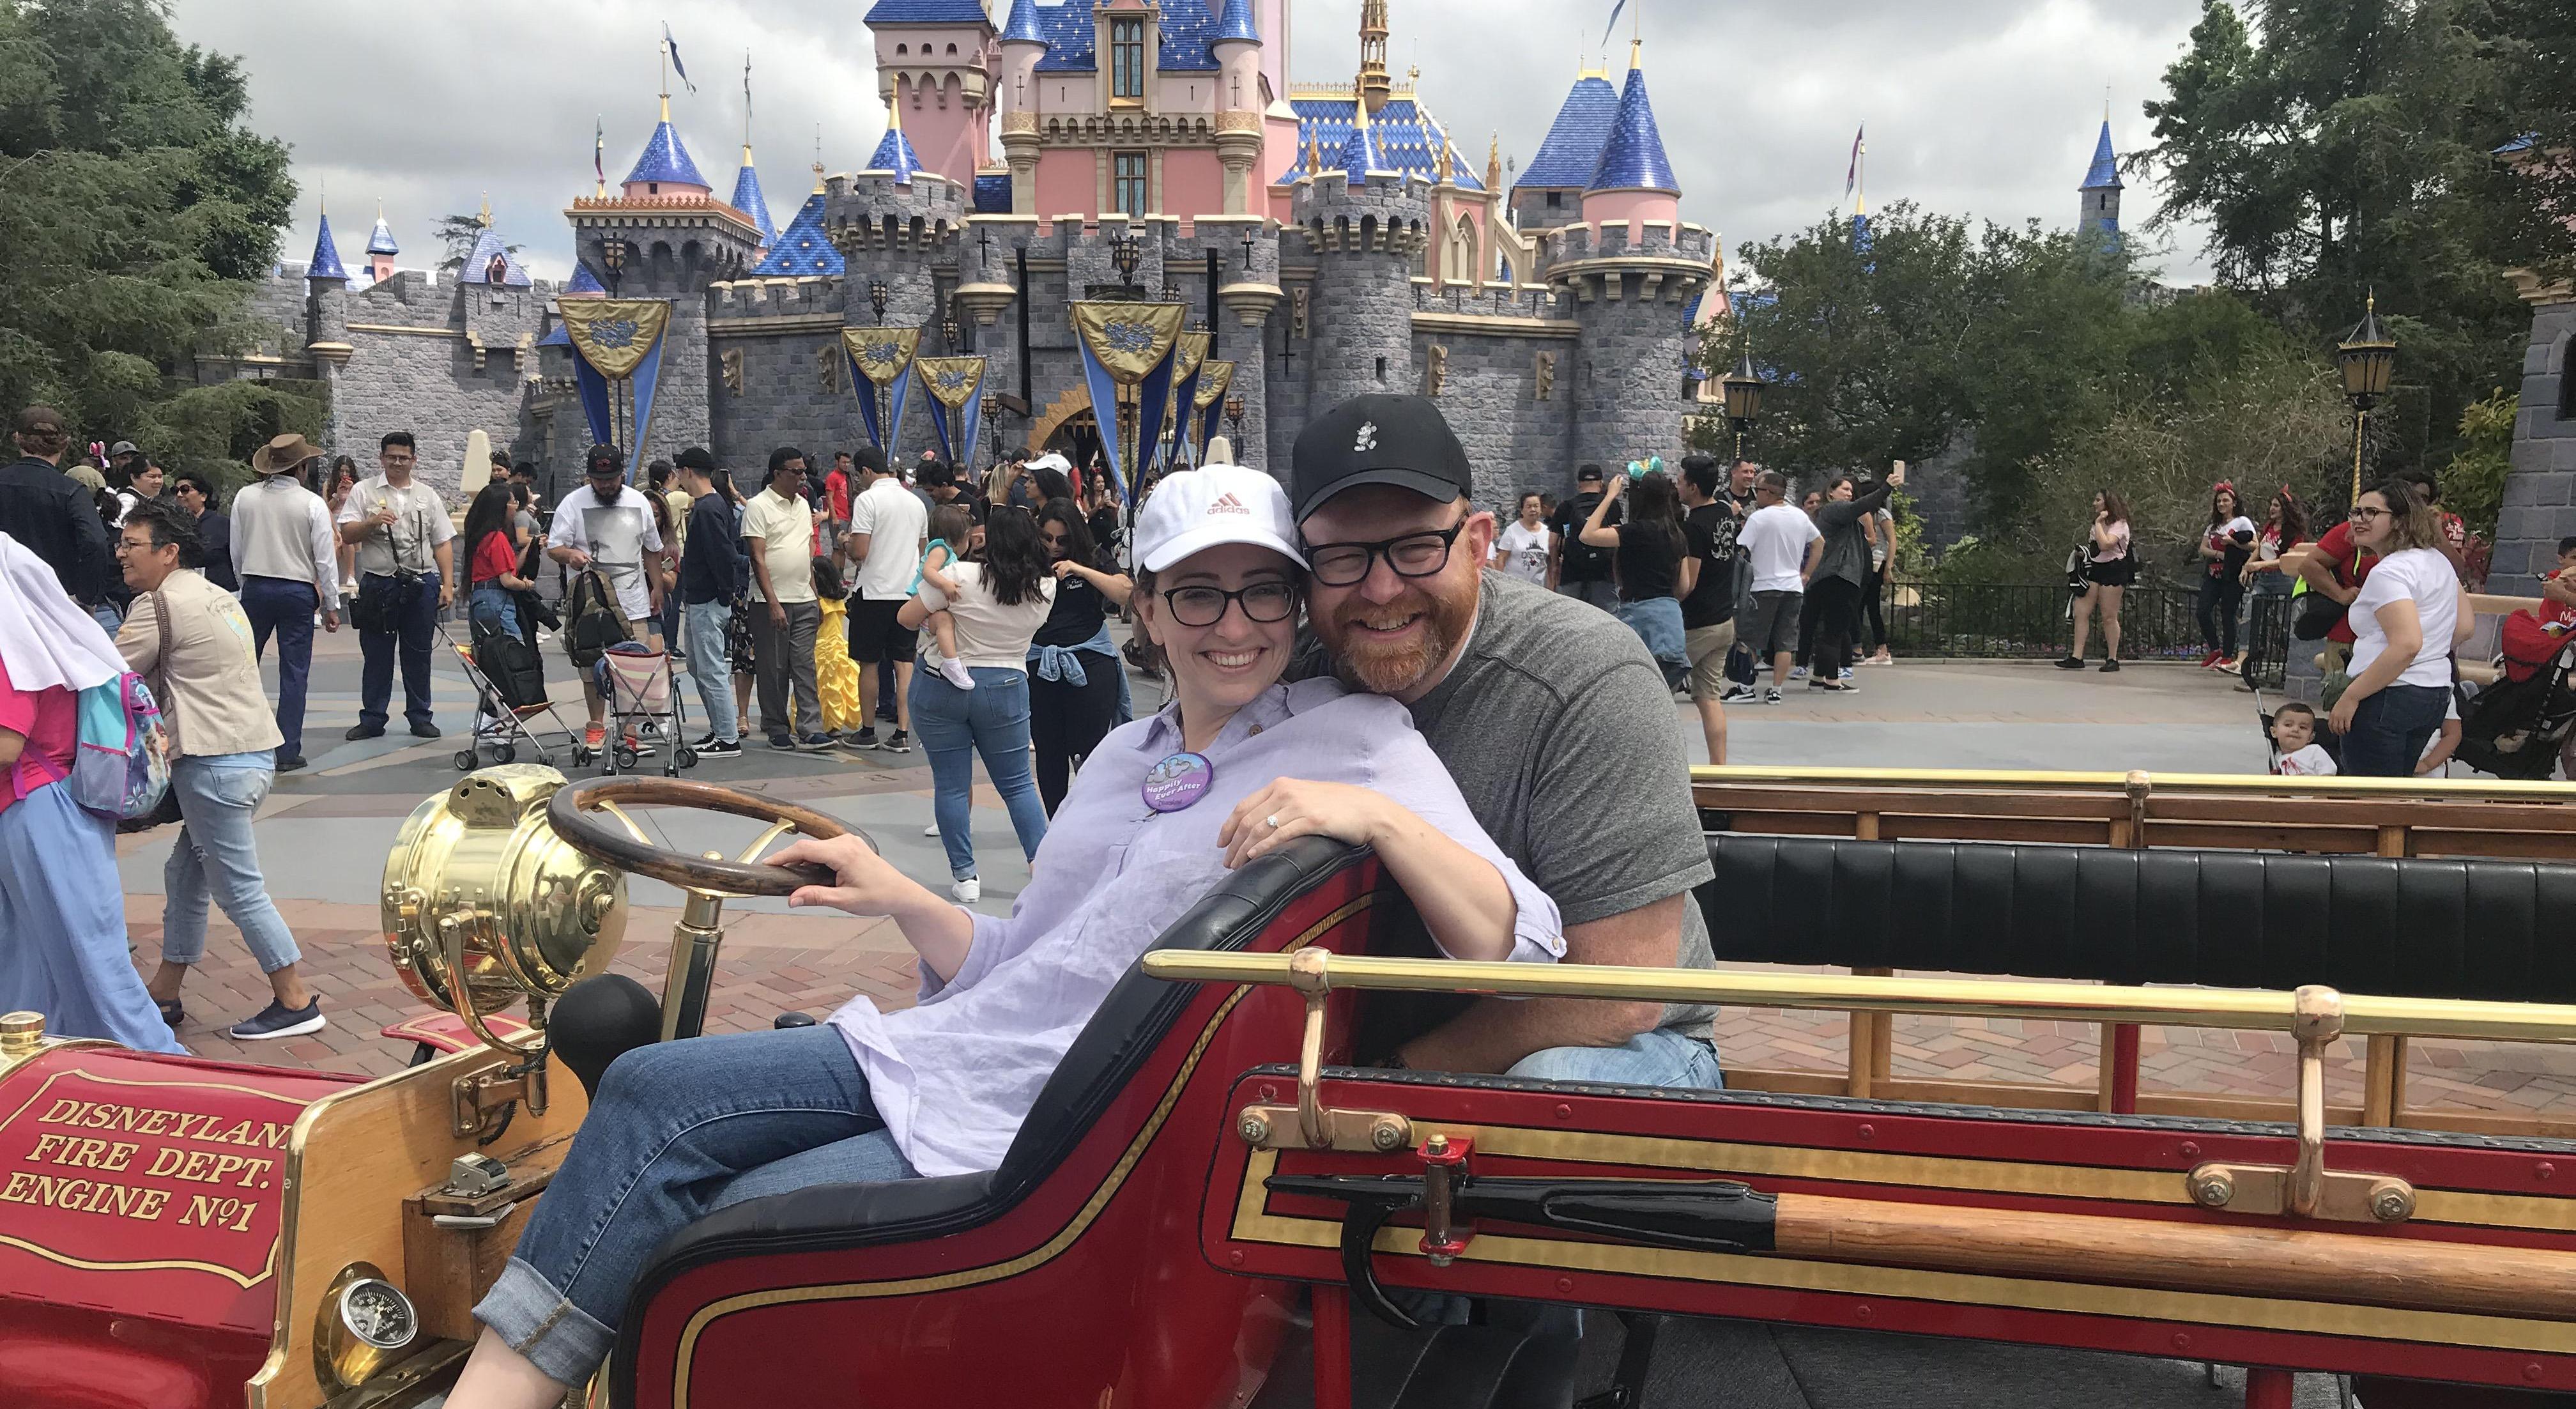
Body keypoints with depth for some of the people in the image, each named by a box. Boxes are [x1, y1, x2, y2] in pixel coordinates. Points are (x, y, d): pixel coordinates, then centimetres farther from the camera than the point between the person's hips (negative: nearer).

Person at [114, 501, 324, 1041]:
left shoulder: (159, 604, -10)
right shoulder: (216, 596, 16)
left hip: (216, 762, -10)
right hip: (254, 750, 10)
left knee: (238, 889, -2)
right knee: (185, 875, 18)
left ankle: (296, 1003, 2)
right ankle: (163, 995, 27)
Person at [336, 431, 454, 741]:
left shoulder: (428, 496, 12)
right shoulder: (364, 491, 5)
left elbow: (443, 543, 11)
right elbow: (347, 535, -2)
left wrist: (448, 585, 2)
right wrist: (373, 522, -21)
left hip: (421, 584, 2)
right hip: (378, 584, -2)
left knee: (418, 655, 7)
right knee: (377, 655, 4)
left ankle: (420, 718, 15)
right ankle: (372, 719, 11)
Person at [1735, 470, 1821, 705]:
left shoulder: (1759, 518, -11)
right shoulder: (1801, 516, 9)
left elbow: (1739, 551, -16)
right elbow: (1819, 543, 20)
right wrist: (1806, 574, 21)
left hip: (1764, 587, -5)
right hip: (1793, 587, 5)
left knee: (1749, 641, 4)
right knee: (1786, 642, 6)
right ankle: (1776, 690, 5)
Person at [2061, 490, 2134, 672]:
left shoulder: (2119, 525, -8)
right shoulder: (2101, 524, 20)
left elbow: (2105, 544, -24)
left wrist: (2098, 523, -17)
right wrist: (2083, 551, 12)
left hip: (2113, 570, -8)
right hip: (2095, 569, 8)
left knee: (2109, 616, -4)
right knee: (2081, 612, -2)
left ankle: (2112, 659, 4)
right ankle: (2076, 657, -4)